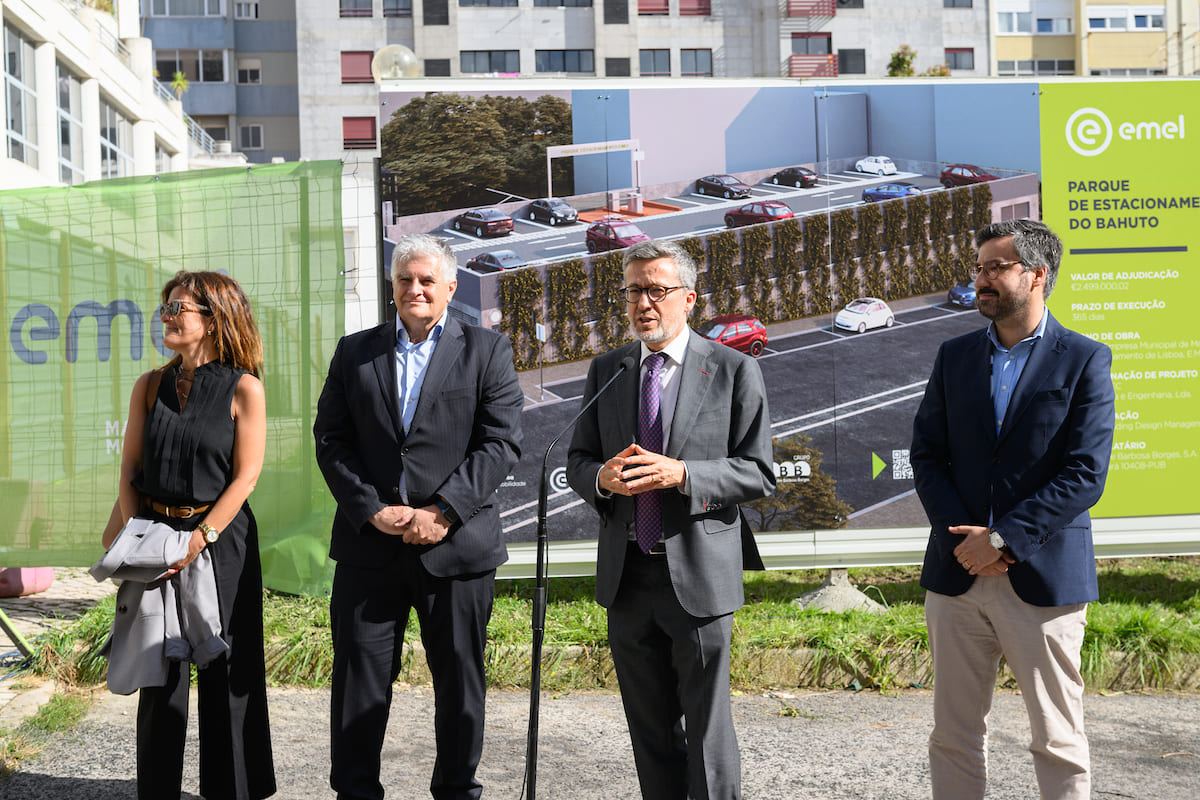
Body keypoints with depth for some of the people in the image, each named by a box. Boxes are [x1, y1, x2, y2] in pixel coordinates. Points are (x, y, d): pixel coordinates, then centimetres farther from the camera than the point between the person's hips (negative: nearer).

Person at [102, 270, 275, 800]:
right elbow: (131, 467, 7)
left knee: (225, 670, 4)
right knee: (159, 672, 8)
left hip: (221, 541, -3)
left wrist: (200, 538, -17)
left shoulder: (244, 389, -6)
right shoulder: (151, 386, 7)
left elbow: (245, 477, -9)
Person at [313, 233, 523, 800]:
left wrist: (443, 511, -13)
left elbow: (501, 441, -4)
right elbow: (330, 440, 5)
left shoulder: (487, 350, 4)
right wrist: (372, 510, -9)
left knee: (459, 679, 9)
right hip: (368, 543, 2)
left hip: (456, 542, -1)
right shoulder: (354, 352, 11)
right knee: (359, 676, 6)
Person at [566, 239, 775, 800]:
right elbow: (577, 461, 13)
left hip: (698, 575, -4)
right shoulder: (605, 371, 9)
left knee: (707, 727, 2)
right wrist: (603, 477, -11)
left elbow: (758, 474, -5)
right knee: (651, 731, 14)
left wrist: (681, 474, -20)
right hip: (626, 576, 4)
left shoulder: (733, 370, -3)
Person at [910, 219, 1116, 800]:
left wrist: (1002, 538, -15)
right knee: (954, 734, 10)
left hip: (1043, 577, -4)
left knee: (1058, 741, 6)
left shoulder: (1085, 360, -3)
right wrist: (961, 534, -7)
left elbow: (1085, 474, -10)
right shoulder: (955, 355, 10)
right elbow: (927, 454, 7)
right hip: (956, 576, 4)